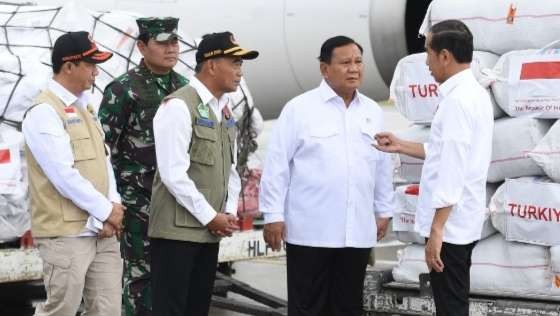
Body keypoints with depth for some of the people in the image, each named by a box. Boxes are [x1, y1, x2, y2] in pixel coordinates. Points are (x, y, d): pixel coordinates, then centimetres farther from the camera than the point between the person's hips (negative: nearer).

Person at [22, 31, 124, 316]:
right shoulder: (44, 112, -12)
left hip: (103, 231, 8)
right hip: (66, 233, -8)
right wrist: (106, 210, -12)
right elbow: (65, 175, -18)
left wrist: (113, 208, -4)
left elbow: (103, 160, 12)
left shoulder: (84, 108, 15)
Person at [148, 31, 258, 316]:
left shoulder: (225, 110, 13)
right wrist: (210, 217, -13)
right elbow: (173, 173, -18)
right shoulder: (178, 106, -13)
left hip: (210, 230, 8)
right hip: (177, 229, -8)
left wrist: (229, 213, 3)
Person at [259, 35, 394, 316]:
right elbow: (276, 164, -5)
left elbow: (383, 166, 17)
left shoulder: (373, 112, 10)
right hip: (310, 230, -5)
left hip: (357, 231, 5)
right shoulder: (299, 108, -5)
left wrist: (384, 210, 17)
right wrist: (273, 215, -8)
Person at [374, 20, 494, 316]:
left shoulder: (457, 100, -20)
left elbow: (452, 171, -24)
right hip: (462, 221, 10)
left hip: (449, 223, -10)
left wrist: (436, 230, -23)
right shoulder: (475, 93, 10)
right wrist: (401, 146, 20)